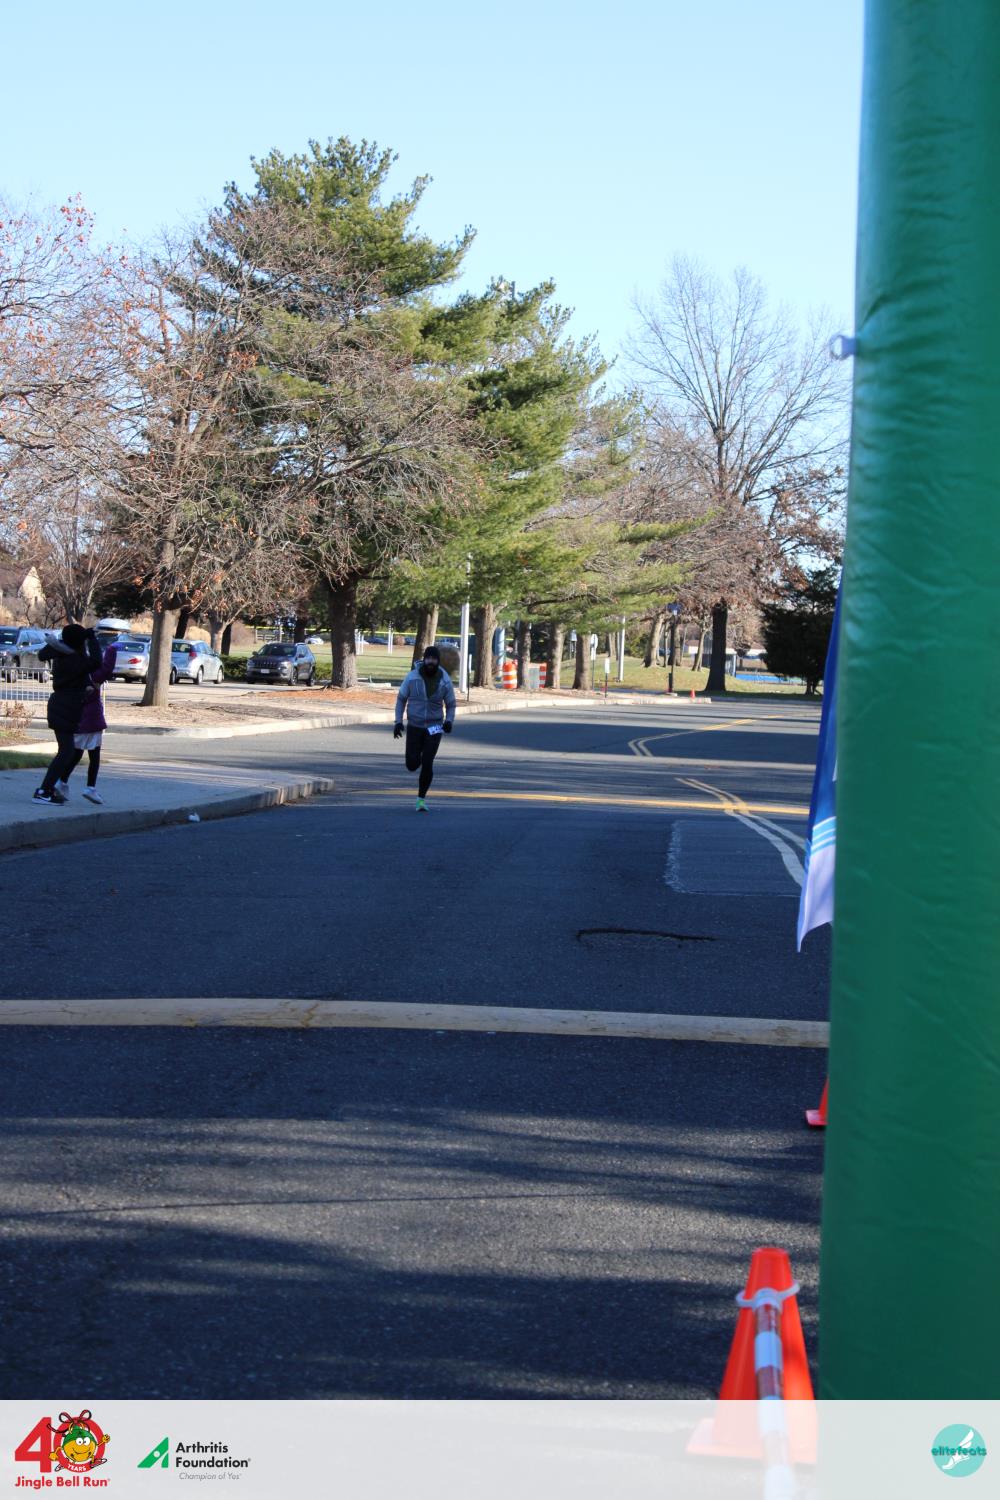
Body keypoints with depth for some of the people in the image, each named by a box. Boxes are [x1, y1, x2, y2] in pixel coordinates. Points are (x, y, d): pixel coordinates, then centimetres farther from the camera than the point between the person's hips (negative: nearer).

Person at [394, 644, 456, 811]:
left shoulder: (445, 681, -8)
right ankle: (417, 755, 34)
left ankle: (421, 799, 7)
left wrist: (449, 721, -16)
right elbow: (401, 699, 2)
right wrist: (398, 722, -6)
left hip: (434, 727, -1)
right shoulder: (412, 677, -10)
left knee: (427, 764, -11)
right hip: (414, 726, 1)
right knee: (412, 765, -5)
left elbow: (451, 705, 4)